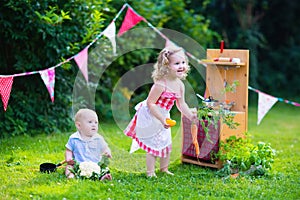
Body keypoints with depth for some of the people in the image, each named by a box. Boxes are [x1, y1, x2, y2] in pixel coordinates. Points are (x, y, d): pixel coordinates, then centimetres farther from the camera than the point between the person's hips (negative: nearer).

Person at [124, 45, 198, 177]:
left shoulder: (180, 85, -3)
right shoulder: (160, 84, -28)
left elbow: (181, 104, 9)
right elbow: (150, 103, -28)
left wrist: (190, 115, -2)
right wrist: (162, 119, -29)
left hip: (163, 118, 8)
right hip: (150, 117, -8)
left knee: (167, 144, 18)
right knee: (153, 145, -2)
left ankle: (164, 169, 35)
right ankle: (150, 172, 11)